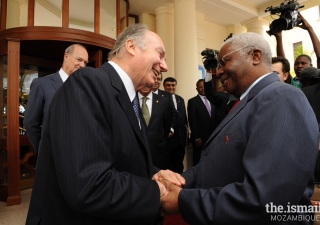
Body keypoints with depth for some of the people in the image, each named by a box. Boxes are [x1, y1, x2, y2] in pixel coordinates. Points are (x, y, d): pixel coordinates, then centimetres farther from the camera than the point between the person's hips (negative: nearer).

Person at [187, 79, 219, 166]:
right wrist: (197, 138, -13)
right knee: (198, 161, 5)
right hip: (200, 138, -4)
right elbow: (192, 121, -9)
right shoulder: (192, 101, -3)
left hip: (212, 137, 4)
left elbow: (216, 119, 14)